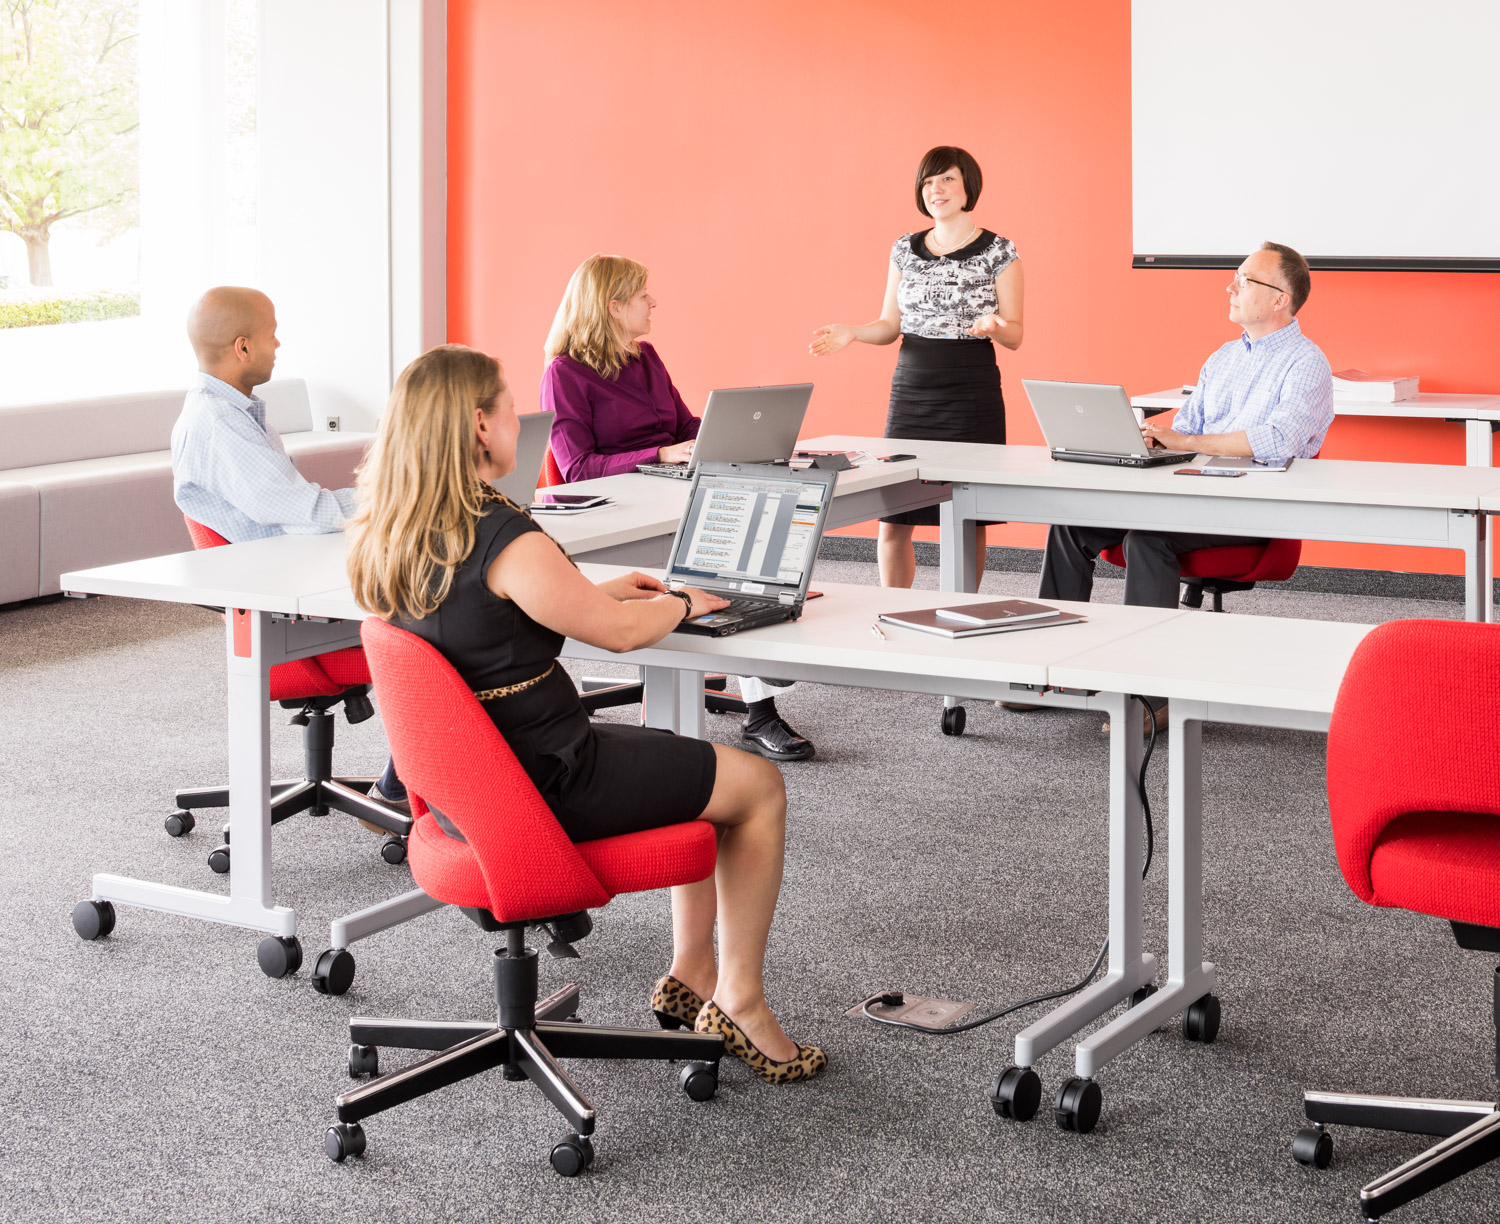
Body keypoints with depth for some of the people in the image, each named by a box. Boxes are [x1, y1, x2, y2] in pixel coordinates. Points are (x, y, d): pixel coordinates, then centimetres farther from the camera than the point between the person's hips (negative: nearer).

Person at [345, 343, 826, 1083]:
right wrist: (681, 601, 6)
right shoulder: (504, 539, -26)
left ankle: (691, 973, 30)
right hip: (548, 786, -9)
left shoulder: (388, 536, 1)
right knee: (759, 786, 8)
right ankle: (739, 1005, 13)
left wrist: (594, 591, 16)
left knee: (705, 768, 27)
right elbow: (619, 631, -14)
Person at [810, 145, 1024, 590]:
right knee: (892, 519, -1)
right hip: (910, 391, 3)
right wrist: (851, 333, -5)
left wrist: (993, 327, -23)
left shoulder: (998, 252, -1)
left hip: (972, 395, -3)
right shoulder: (905, 249, 10)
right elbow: (890, 325, 14)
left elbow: (1016, 336, -1)